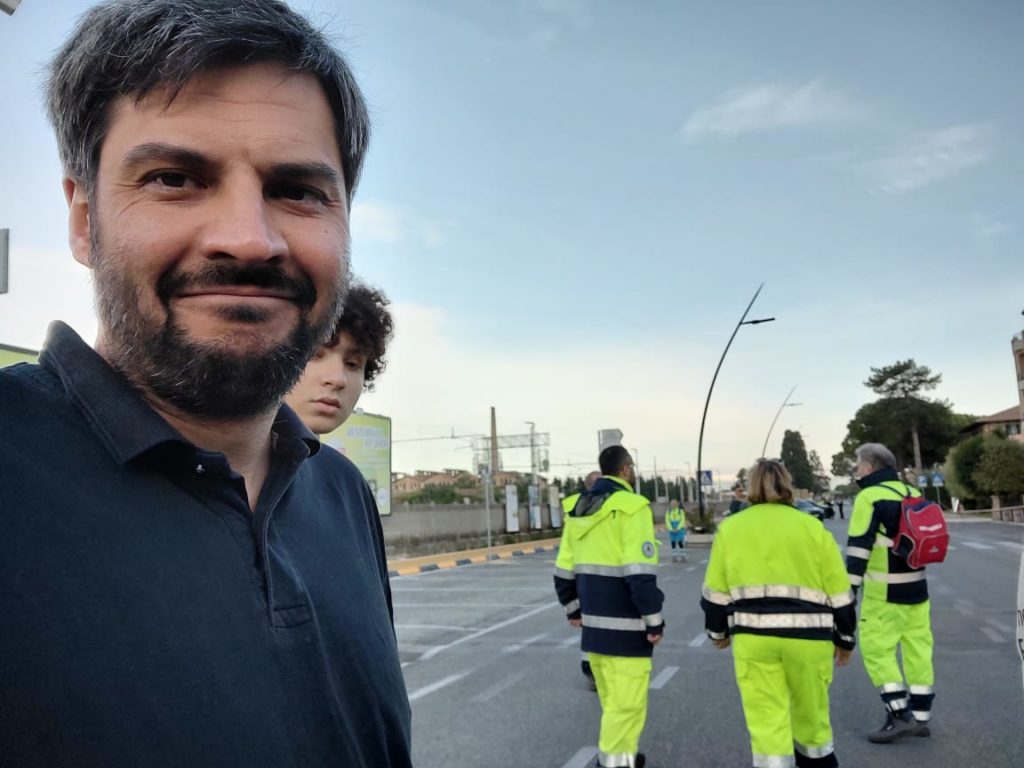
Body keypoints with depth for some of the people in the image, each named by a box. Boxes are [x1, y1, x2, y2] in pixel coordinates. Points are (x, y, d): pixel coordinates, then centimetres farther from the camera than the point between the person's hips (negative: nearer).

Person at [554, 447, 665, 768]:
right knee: (626, 702, 1)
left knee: (612, 698, 21)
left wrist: (573, 608, 24)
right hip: (625, 626, -8)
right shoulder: (632, 507, -13)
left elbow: (564, 570, 14)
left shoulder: (579, 508, 11)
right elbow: (640, 573, -19)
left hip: (594, 621, 8)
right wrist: (654, 620, -11)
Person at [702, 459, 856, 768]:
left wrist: (717, 631, 24)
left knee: (766, 719, 6)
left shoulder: (730, 528, 7)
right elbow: (839, 593, 7)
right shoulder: (813, 528, 6)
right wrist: (845, 639, 20)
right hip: (807, 636, 1)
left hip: (753, 636, -1)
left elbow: (715, 591, 9)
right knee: (811, 710, 22)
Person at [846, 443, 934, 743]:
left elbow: (859, 547, -17)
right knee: (917, 649, 12)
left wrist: (849, 588, -15)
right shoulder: (913, 494, 11)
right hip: (916, 587, 8)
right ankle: (920, 717, 19)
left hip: (884, 591, -8)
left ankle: (899, 716, 0)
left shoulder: (869, 497, -12)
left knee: (876, 649, 1)